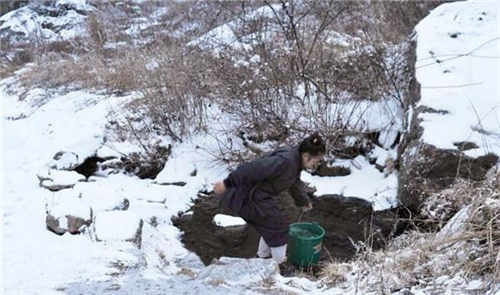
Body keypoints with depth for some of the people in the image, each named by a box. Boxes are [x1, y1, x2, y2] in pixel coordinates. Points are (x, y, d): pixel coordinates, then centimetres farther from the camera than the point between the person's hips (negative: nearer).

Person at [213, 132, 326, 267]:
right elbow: (254, 169, -30)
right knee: (279, 228, 3)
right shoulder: (286, 160, -24)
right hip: (249, 197, -10)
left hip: (255, 196, 10)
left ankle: (263, 256, 38)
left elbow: (295, 183, 30)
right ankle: (279, 264, 18)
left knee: (270, 225, 22)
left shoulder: (295, 160, 9)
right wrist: (227, 184, -32)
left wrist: (304, 200, 40)